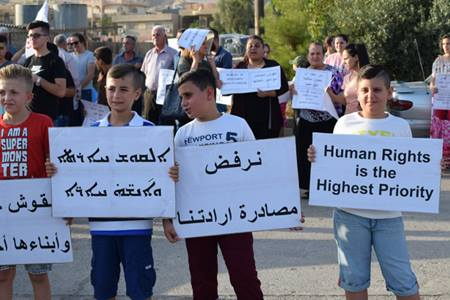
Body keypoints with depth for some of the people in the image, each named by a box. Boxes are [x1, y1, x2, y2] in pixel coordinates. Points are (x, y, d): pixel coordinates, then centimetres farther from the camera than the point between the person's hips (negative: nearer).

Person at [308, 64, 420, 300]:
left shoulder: (401, 126, 2)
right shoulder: (345, 124, 1)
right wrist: (316, 158, -11)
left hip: (388, 215, 0)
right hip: (350, 213, 0)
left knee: (403, 280, 2)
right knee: (354, 279, 10)